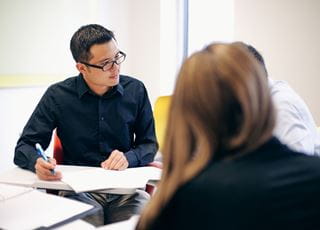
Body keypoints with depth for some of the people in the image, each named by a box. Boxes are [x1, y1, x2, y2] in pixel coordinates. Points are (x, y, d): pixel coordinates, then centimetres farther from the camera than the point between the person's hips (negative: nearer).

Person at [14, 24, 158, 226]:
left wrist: (128, 158, -12)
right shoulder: (57, 96, -2)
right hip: (79, 190, -2)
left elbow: (149, 145, 10)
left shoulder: (136, 90, 3)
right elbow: (24, 148, 0)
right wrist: (37, 163, -24)